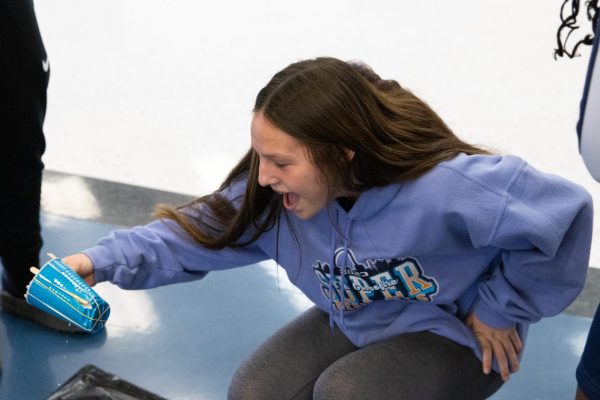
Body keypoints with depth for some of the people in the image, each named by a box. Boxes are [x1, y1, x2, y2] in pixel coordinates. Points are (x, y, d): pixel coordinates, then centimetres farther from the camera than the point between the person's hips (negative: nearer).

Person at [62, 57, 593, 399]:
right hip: (352, 324, 6)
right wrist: (105, 260, -22)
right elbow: (202, 228, -10)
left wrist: (498, 307, -21)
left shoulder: (442, 187, -37)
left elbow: (563, 212, -34)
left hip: (451, 334, -5)